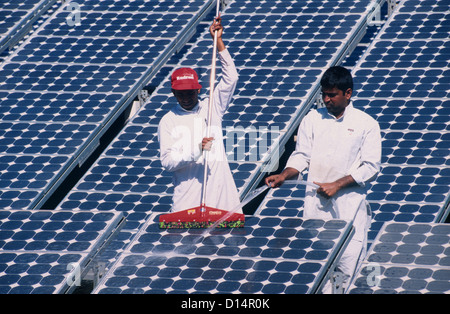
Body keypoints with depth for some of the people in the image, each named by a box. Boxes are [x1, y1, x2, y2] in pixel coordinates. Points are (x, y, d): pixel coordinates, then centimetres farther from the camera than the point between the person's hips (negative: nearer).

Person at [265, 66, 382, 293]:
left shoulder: (366, 124, 3)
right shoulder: (313, 119, 12)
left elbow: (371, 166, -1)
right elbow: (301, 156, 12)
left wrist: (336, 185, -9)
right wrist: (283, 176, -7)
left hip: (350, 204, -2)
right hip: (316, 200, 2)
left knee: (349, 261, -9)